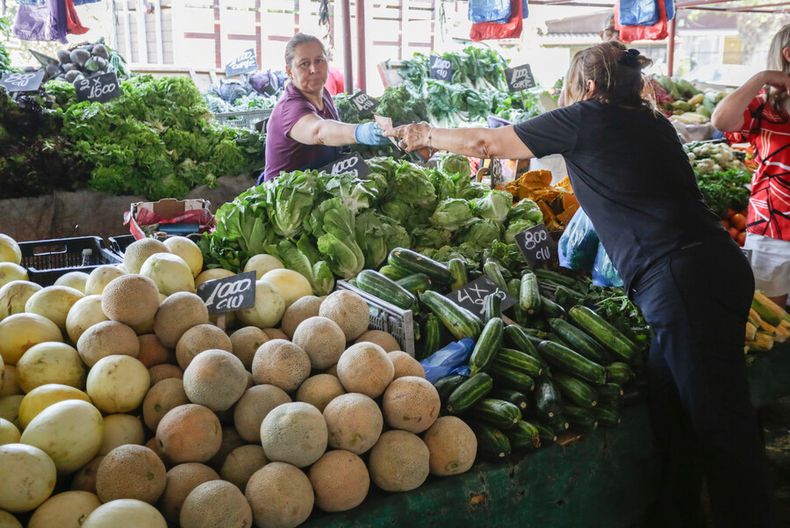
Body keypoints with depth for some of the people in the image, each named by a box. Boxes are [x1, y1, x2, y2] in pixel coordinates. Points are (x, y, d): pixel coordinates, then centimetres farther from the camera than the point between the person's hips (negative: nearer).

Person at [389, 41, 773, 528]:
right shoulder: (652, 122, 19)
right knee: (673, 413, 15)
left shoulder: (586, 118, -2)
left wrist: (424, 135, 23)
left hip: (683, 280, -9)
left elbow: (487, 143, 8)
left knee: (720, 423, -1)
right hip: (718, 264, 9)